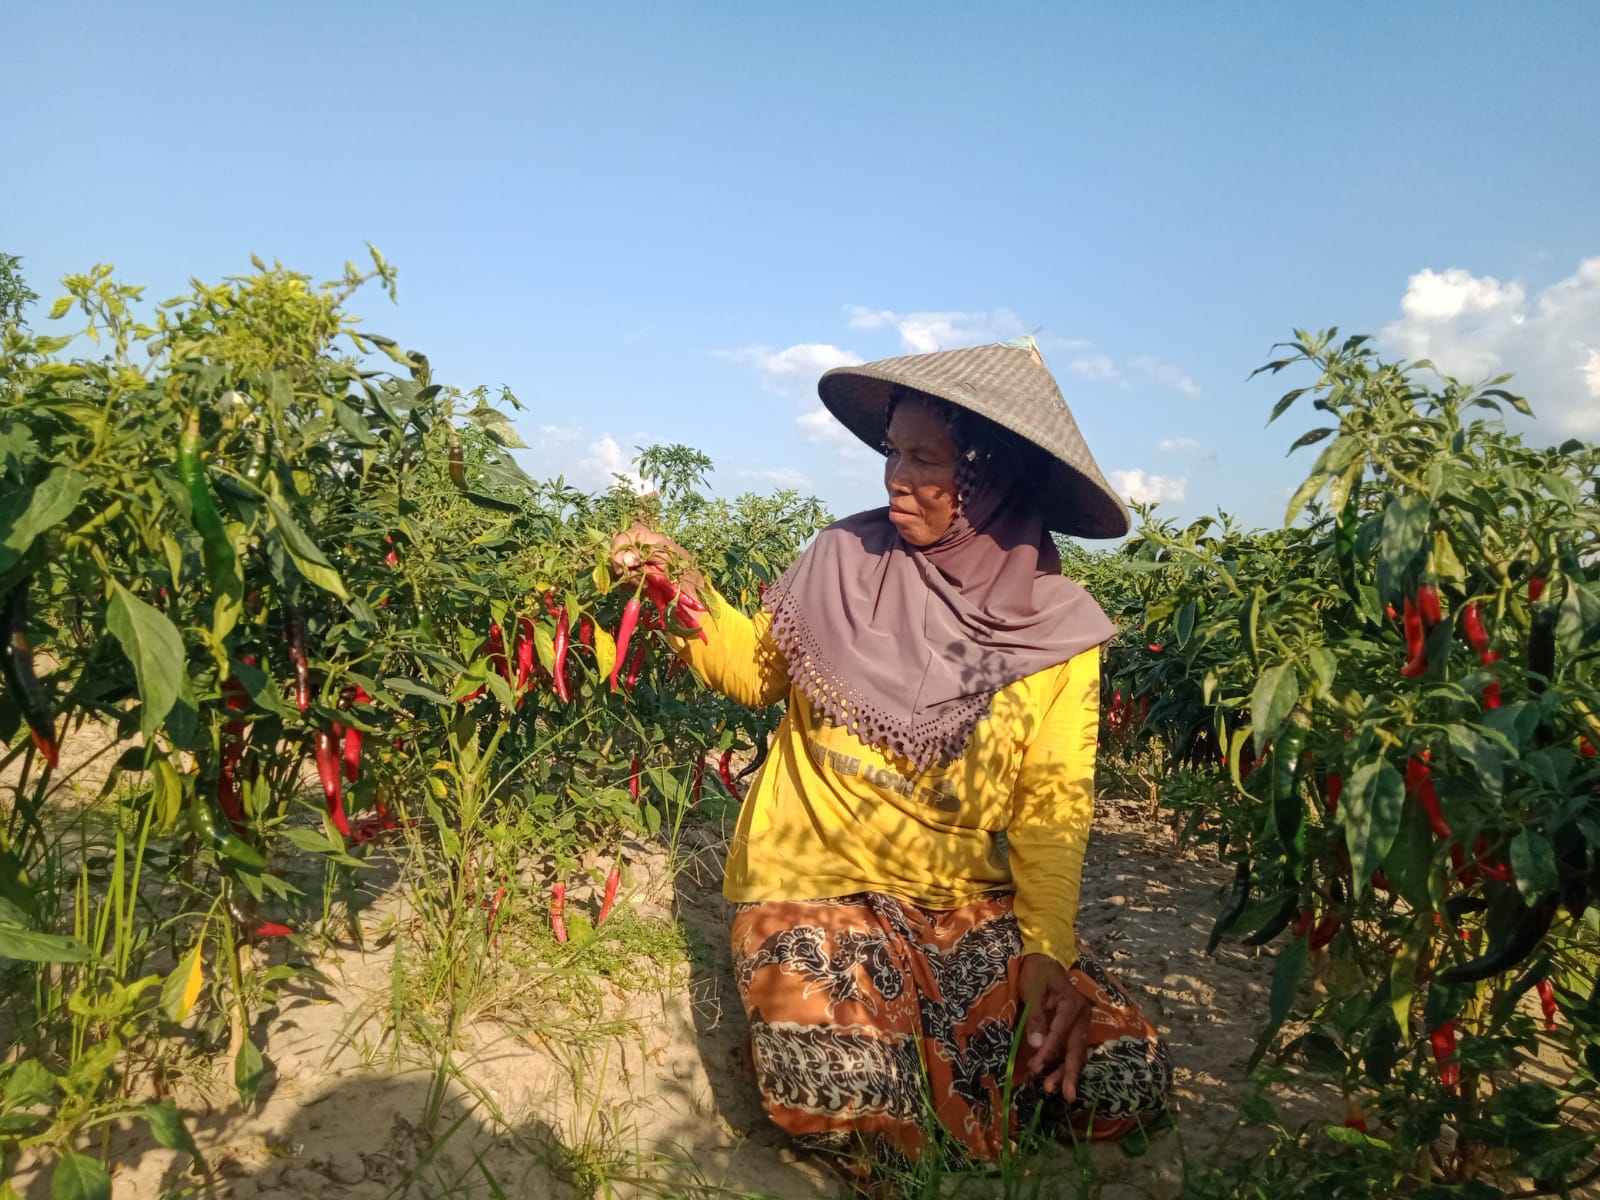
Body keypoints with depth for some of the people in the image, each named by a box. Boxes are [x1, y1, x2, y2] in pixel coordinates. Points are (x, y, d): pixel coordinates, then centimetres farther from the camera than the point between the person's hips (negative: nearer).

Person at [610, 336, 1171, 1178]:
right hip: (819, 884, -2)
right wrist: (687, 595, -11)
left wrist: (1047, 951, -17)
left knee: (1125, 1079, -10)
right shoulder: (845, 559, -7)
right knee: (844, 1106, -25)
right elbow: (759, 673, 7)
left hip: (968, 904, 2)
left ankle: (918, 1032, 13)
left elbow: (1052, 810, -4)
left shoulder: (1056, 626, -6)